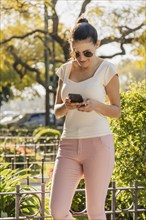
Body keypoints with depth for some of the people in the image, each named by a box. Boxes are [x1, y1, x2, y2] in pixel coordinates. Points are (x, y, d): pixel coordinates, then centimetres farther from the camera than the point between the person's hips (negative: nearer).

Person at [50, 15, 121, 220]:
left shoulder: (107, 69, -2)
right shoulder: (66, 69, 10)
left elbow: (116, 111, 1)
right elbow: (57, 111, 13)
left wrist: (95, 105, -19)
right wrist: (66, 106, -11)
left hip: (98, 143, -4)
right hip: (69, 145, 4)